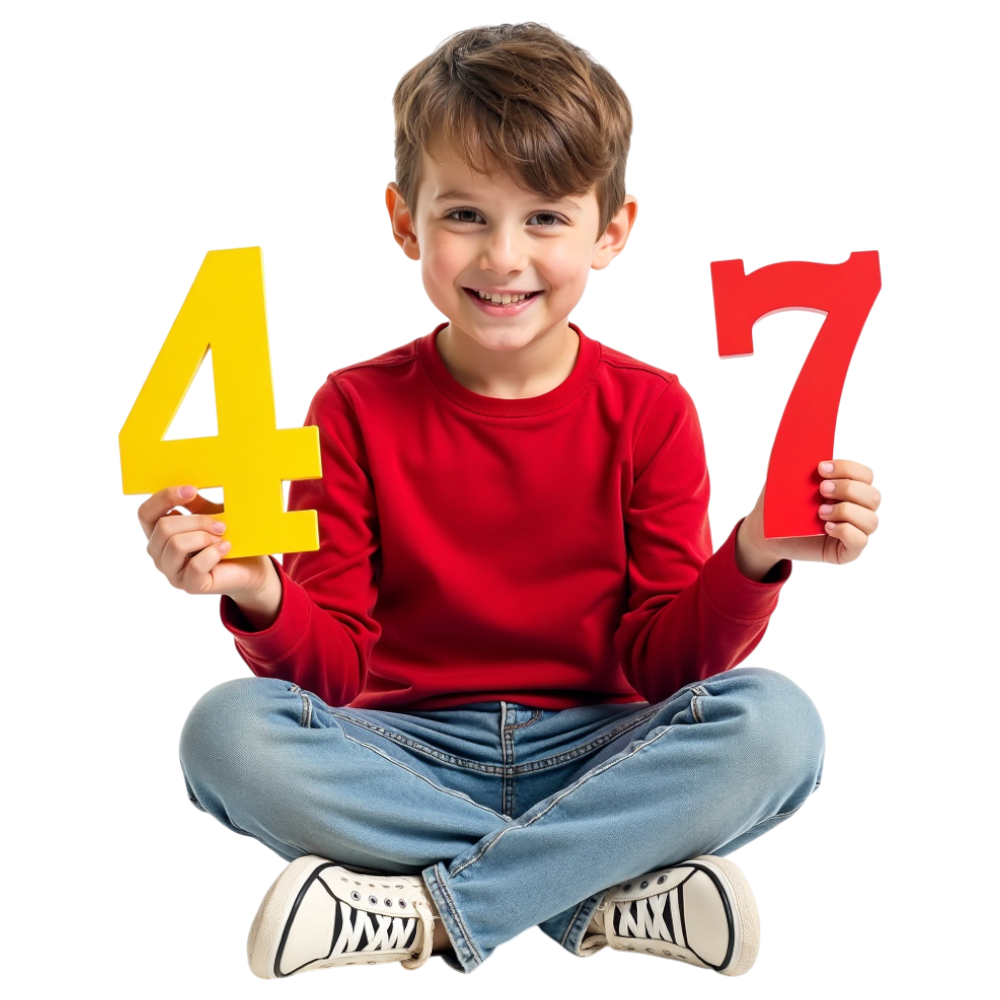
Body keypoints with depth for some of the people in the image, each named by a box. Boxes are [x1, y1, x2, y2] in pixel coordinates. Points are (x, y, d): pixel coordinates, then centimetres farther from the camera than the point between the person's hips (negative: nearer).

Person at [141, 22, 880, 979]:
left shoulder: (649, 410, -1)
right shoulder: (357, 409, -1)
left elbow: (660, 661, -4)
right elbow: (335, 665, -4)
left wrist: (752, 560, -22)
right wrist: (259, 598, -25)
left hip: (597, 752, 0)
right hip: (410, 755, 1)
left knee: (777, 719, -27)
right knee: (226, 729, -27)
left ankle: (427, 911, -23)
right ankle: (606, 894, -23)